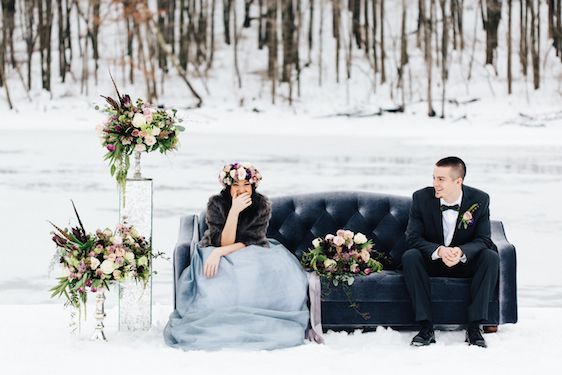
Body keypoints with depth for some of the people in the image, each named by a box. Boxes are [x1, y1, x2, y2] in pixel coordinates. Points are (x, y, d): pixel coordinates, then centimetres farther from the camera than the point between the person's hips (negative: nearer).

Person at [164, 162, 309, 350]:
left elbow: (253, 242, -19)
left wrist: (220, 252, -32)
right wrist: (235, 211, -34)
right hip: (218, 256, -2)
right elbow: (224, 242, -23)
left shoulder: (262, 205, -14)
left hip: (251, 256, 2)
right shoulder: (216, 204, -17)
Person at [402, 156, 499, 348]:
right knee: (409, 257, -31)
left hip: (466, 262, 0)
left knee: (491, 257, -29)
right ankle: (426, 328, -31)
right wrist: (439, 251, -36)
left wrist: (461, 252, -36)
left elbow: (483, 239, -14)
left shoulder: (479, 200, -12)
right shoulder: (422, 198, -13)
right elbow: (413, 237, -16)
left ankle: (474, 327, -27)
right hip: (432, 261, 0)